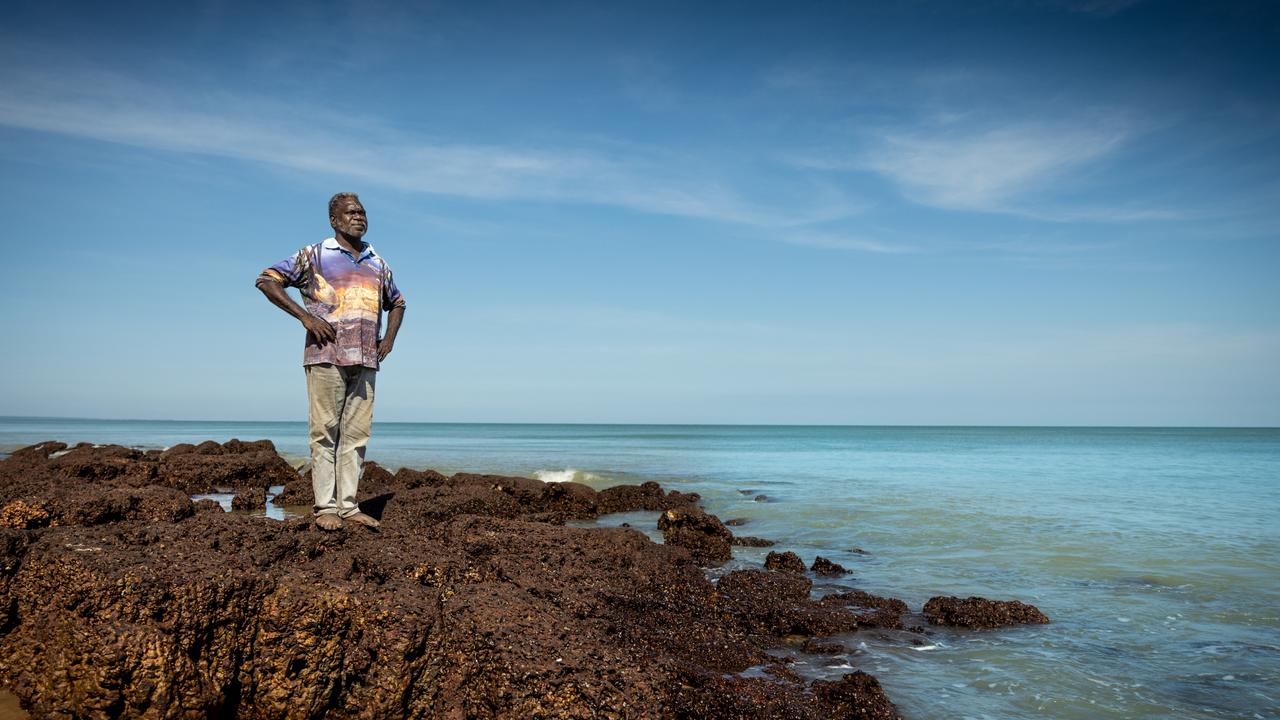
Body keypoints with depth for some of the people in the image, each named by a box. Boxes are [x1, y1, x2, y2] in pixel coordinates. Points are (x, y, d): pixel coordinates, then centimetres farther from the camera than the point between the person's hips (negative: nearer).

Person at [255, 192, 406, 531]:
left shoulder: (377, 263, 18)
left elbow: (397, 302, 32)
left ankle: (348, 506, 8)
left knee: (356, 434, 3)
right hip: (327, 356, -4)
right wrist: (306, 316, -8)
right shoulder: (314, 256, 5)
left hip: (365, 361, 5)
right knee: (325, 431, -4)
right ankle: (326, 508, 0)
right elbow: (266, 279, 1)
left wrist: (389, 338, 15)